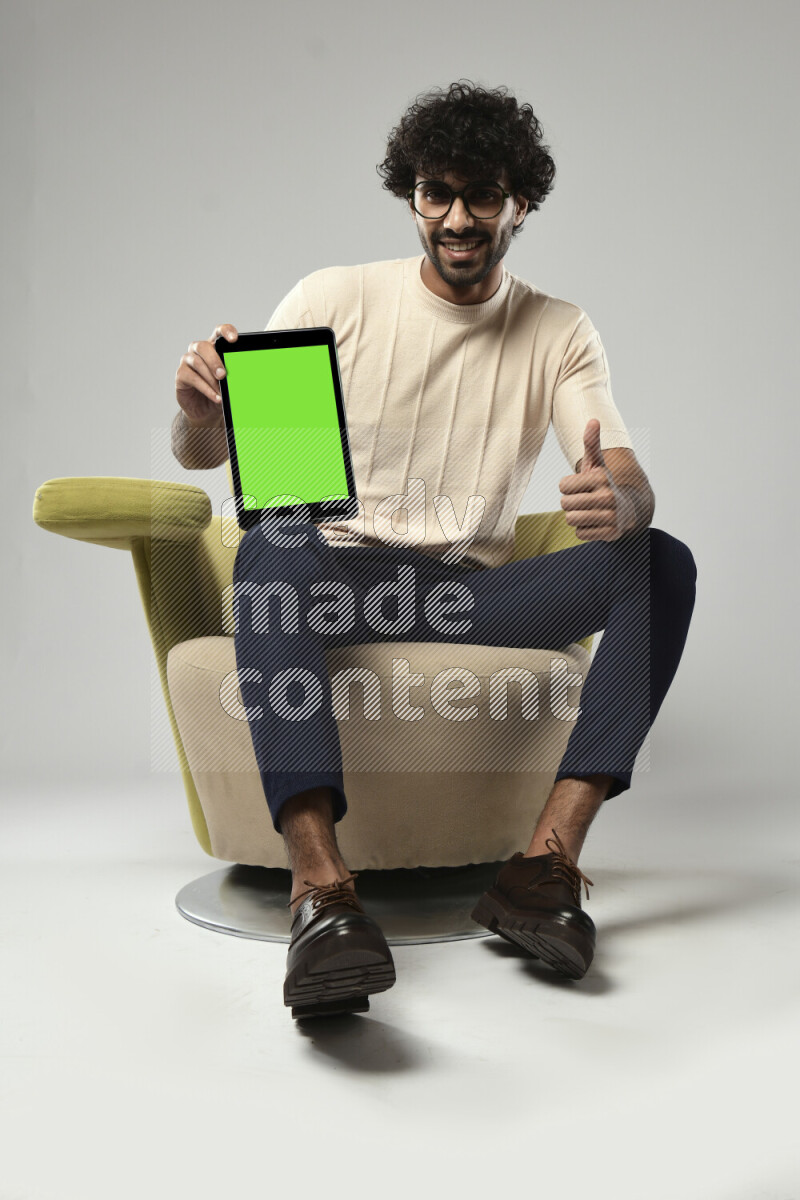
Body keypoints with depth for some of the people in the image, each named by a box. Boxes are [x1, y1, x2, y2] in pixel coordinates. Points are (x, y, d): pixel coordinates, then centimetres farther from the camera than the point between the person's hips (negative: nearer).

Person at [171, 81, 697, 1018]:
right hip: (339, 573, -1)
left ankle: (548, 855, -28)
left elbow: (632, 484, -3)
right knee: (273, 547, -35)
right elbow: (203, 455, -1)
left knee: (660, 561, -20)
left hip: (475, 591, 2)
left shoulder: (560, 333, 10)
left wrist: (614, 501, -30)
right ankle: (320, 887, -43)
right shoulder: (334, 299, 4)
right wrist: (200, 407, -27)